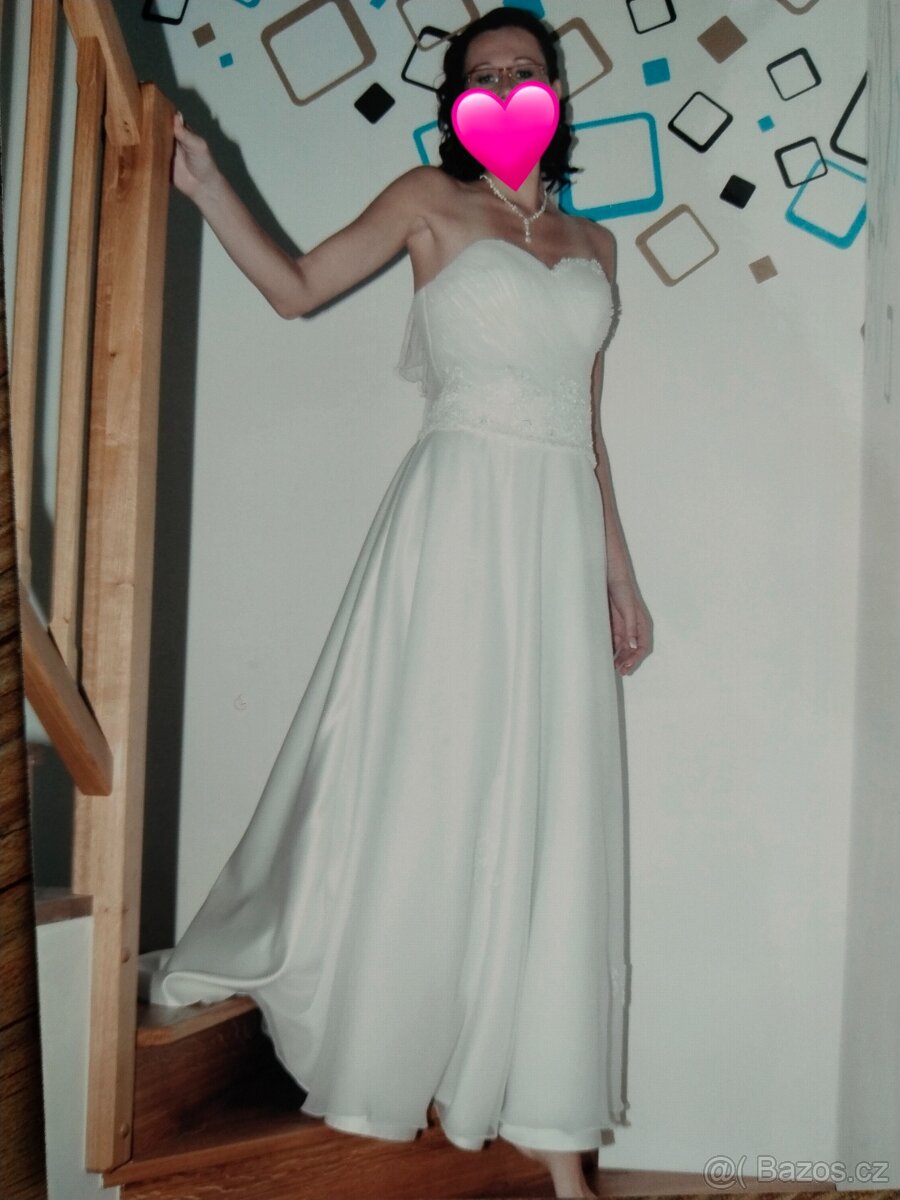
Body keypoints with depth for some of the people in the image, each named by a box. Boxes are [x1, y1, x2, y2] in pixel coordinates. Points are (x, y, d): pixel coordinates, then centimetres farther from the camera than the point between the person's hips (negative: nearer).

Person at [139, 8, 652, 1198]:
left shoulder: (593, 243, 18)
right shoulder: (430, 202, 8)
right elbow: (297, 285, 5)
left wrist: (618, 571, 16)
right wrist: (207, 187, -8)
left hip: (561, 528, 4)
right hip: (458, 508, -4)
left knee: (552, 812, 3)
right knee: (423, 787, -1)